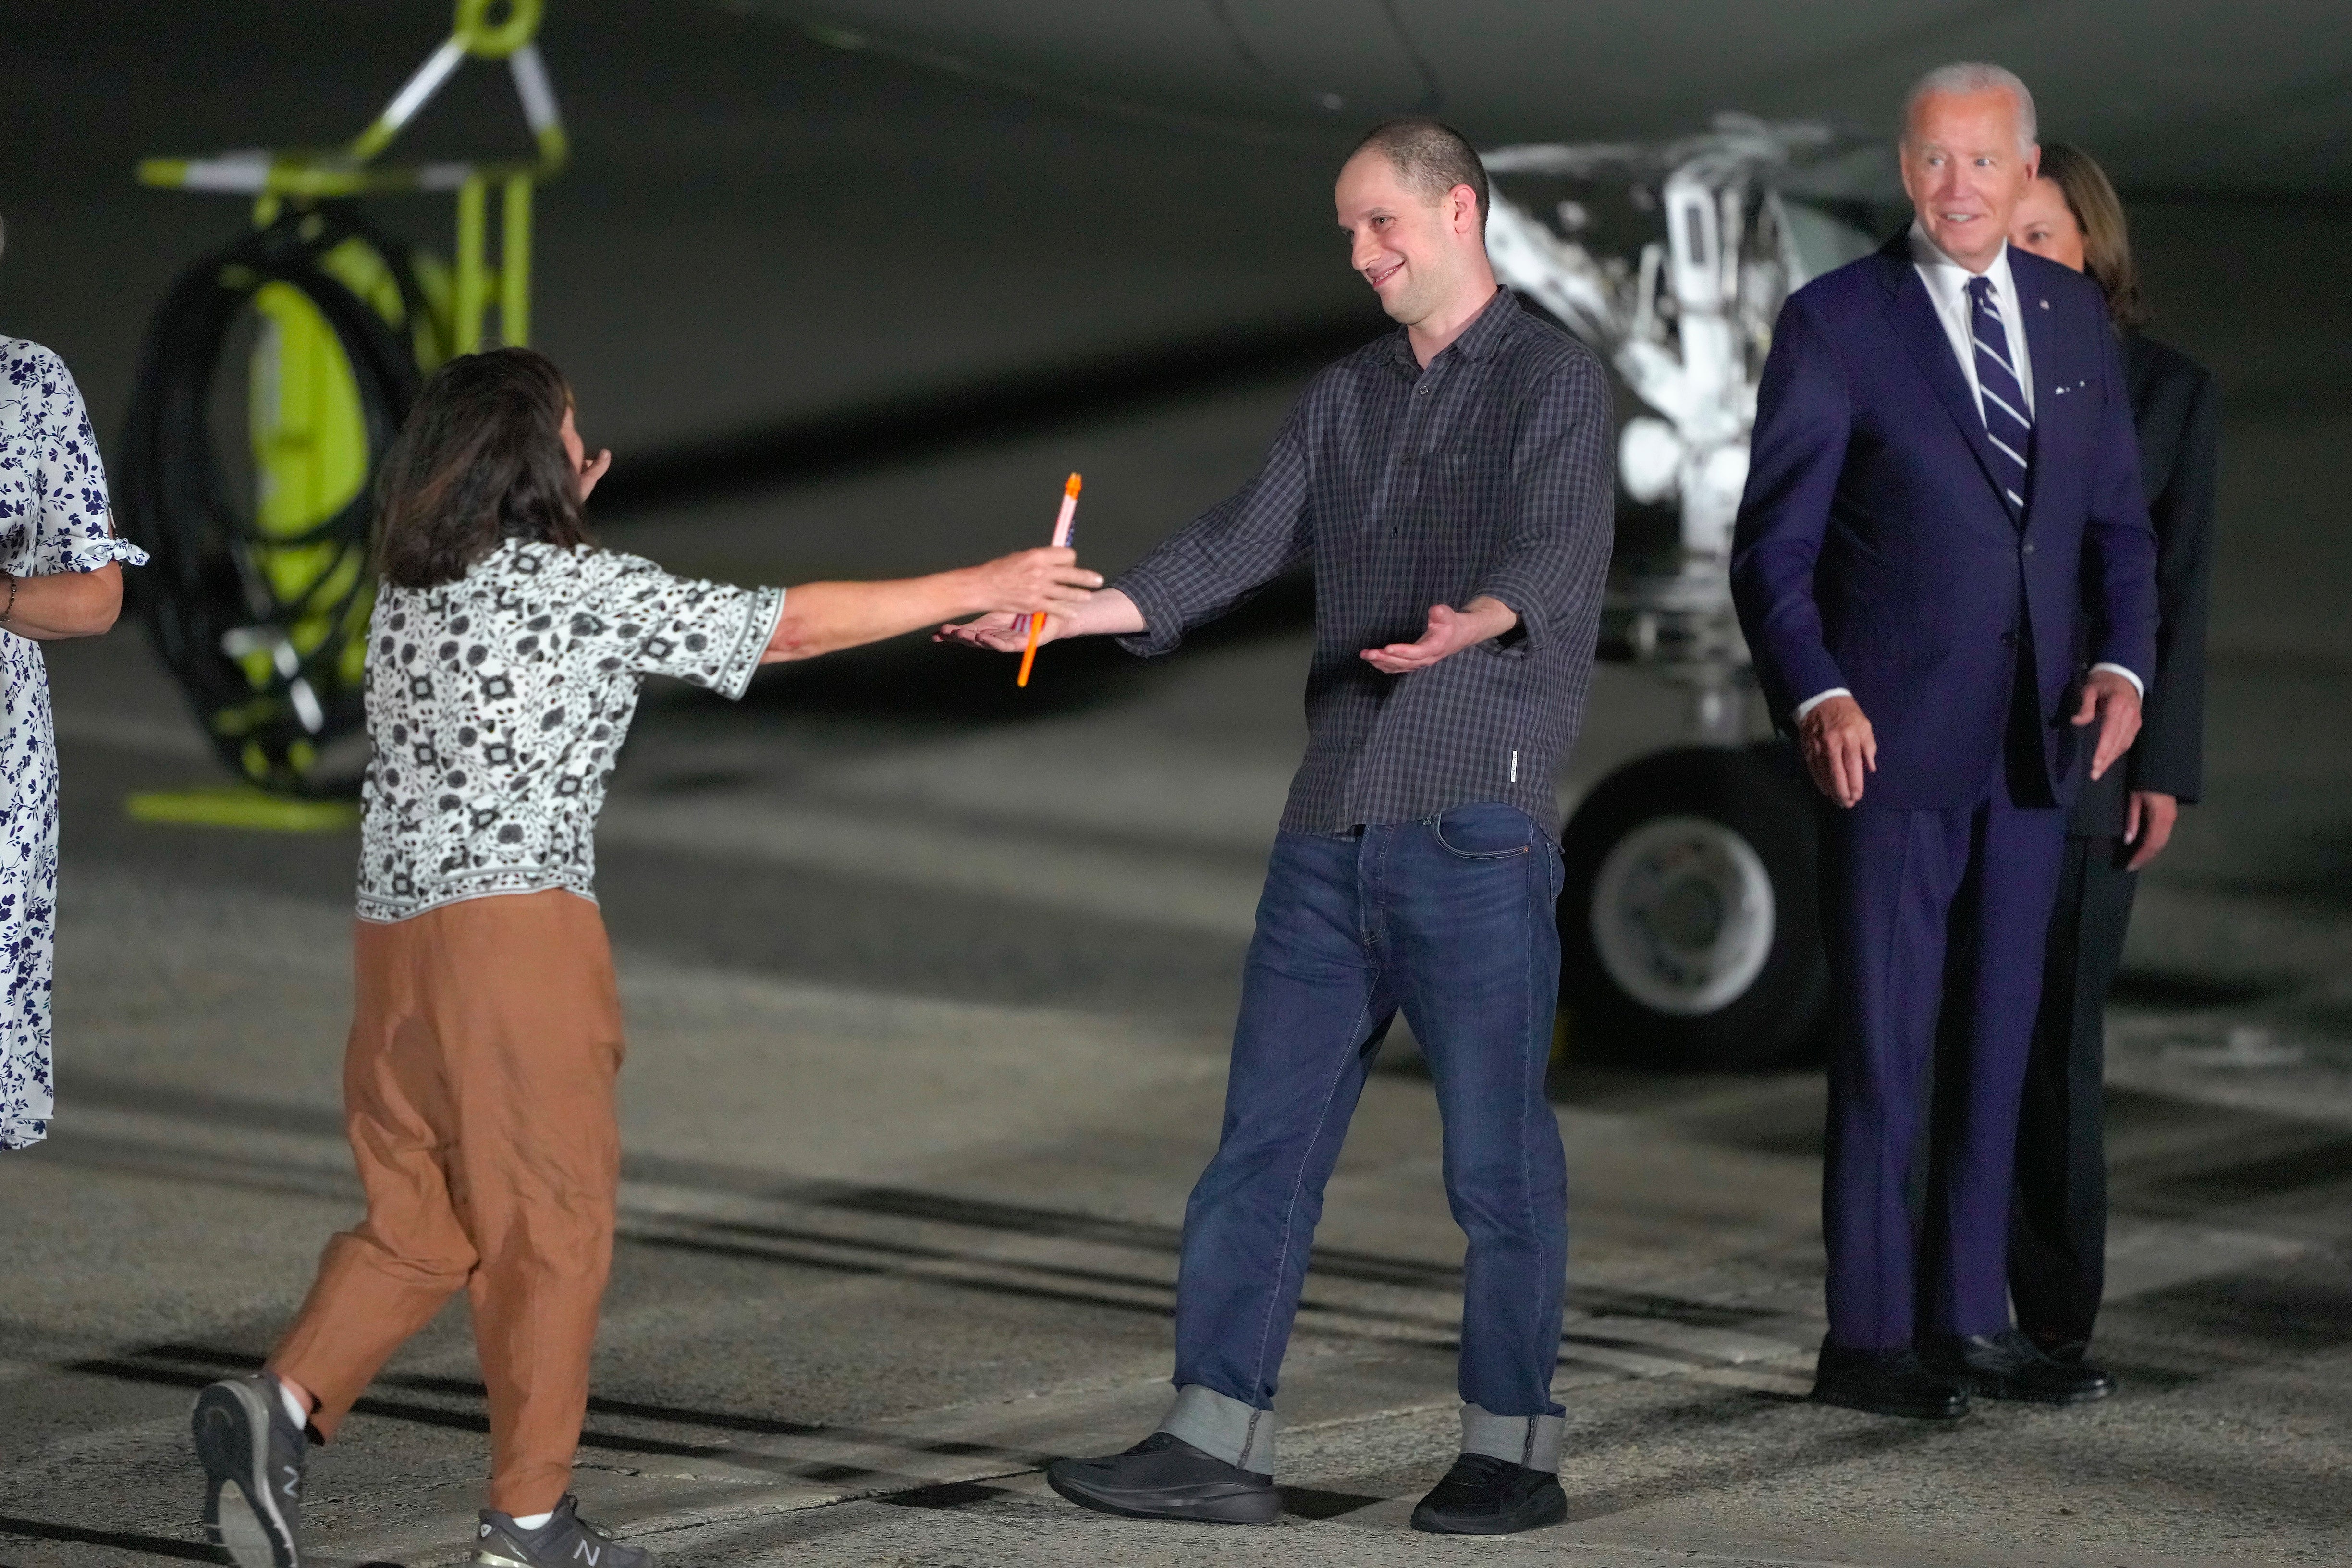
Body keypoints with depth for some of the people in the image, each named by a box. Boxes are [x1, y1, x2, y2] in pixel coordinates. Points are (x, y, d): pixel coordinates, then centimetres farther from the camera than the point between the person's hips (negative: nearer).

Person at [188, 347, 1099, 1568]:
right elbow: (797, 625, -2)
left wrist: (552, 526, 33)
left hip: (394, 936, 7)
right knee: (550, 1223, 3)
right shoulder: (582, 591, -6)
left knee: (419, 1220, 12)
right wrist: (982, 589, 5)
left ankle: (278, 1404, -9)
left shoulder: (407, 597, 13)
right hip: (518, 926, -7)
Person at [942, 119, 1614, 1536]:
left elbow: (1558, 549, -18)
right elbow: (1243, 545, 10)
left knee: (1498, 1152, -2)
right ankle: (1217, 1444, 7)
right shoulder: (1347, 399, 18)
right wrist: (1074, 614, -4)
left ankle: (1515, 1451, 6)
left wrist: (1473, 624, -39)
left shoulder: (1552, 377, -2)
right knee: (1267, 1137, 4)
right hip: (1334, 821, 7)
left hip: (1477, 818, -6)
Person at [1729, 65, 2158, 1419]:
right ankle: (1869, 1340, 2)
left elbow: (2117, 518, 13)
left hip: (2034, 742, 5)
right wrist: (1816, 695, -19)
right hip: (1894, 740, -5)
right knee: (1886, 1046, -2)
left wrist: (2123, 661, -5)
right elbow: (1774, 544, -5)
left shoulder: (2075, 318, 11)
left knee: (1999, 1039, 10)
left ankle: (1970, 1319, 17)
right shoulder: (1837, 324, -4)